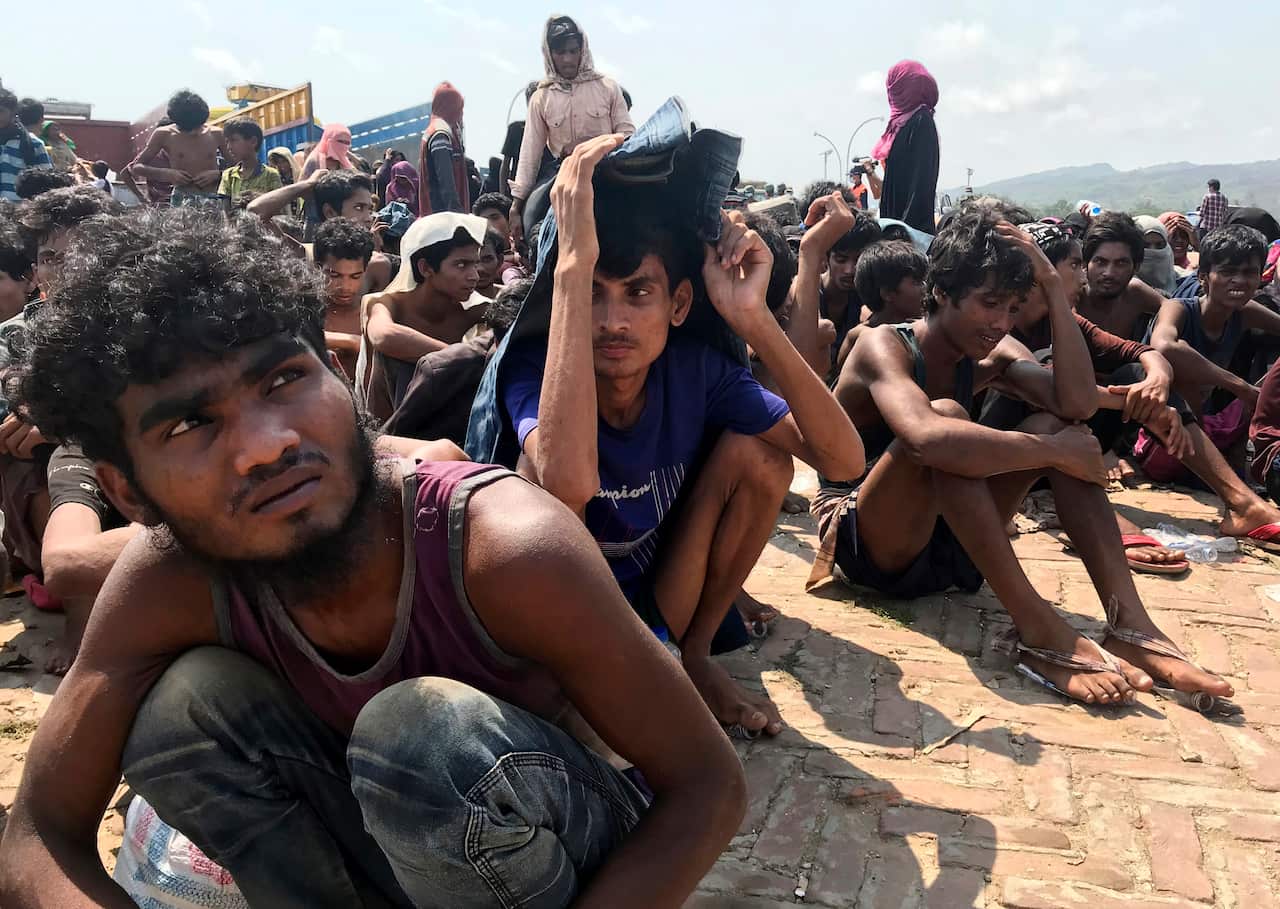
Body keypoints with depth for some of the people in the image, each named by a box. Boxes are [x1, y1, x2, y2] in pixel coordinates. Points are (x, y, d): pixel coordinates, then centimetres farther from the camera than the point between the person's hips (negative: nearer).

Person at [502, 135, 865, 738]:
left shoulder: (695, 368, -12)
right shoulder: (533, 368, -23)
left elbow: (843, 459, -22)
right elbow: (570, 482, -48)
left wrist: (751, 317, -31)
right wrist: (574, 262, -46)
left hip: (659, 615, 4)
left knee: (756, 456, -16)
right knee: (542, 479, -33)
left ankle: (695, 655, 4)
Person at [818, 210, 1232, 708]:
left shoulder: (990, 355, 4)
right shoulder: (884, 347, -17)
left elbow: (1078, 404, -16)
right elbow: (926, 438, -39)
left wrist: (1052, 284, -16)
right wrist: (1055, 452, -28)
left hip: (946, 539, 7)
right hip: (869, 547, -7)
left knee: (1055, 425, -10)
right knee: (946, 418, -32)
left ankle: (1129, 621, -19)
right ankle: (1038, 630, -33)